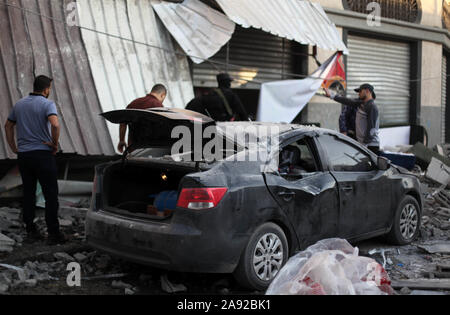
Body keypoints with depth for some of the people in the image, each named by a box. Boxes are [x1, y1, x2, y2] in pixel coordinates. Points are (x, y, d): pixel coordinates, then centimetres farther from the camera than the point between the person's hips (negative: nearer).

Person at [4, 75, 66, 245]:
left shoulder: (19, 104, 12)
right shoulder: (47, 104, -9)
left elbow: (8, 126, 19)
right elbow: (55, 124, -26)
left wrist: (14, 147, 20)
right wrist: (55, 143, -12)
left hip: (23, 155, 6)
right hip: (43, 154, -6)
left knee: (28, 193, 12)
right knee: (51, 195, -1)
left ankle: (31, 231, 16)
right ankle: (53, 234, -1)